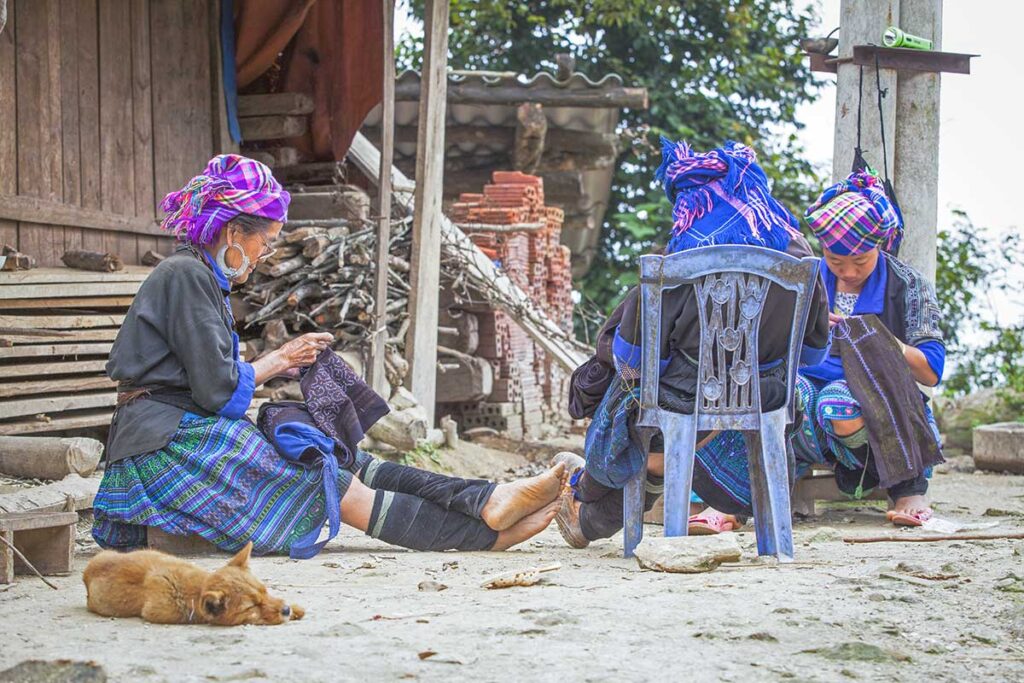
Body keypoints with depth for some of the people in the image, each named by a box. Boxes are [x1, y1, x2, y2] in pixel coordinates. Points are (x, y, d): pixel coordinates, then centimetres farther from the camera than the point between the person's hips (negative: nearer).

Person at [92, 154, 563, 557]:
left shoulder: (201, 277, 19)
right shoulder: (185, 276, -12)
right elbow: (215, 389, -18)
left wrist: (281, 365, 5)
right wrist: (278, 359, -1)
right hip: (171, 445, -9)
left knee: (349, 466, -5)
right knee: (343, 491, -16)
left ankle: (487, 502, -15)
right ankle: (486, 531, -20)